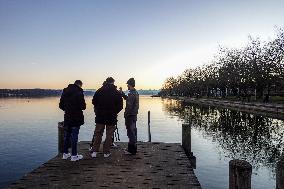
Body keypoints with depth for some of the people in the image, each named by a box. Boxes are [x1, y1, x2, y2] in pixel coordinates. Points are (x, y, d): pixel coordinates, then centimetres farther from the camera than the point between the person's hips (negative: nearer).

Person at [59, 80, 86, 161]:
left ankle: (65, 153, 26)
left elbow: (61, 105, 8)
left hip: (67, 118, 6)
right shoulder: (79, 93, -15)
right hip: (76, 118, -6)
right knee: (74, 136, 1)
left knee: (66, 136, 16)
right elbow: (83, 106, -18)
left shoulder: (65, 92, 6)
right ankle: (74, 155, 8)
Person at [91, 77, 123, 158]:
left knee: (98, 134, 12)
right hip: (111, 117, -2)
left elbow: (94, 102, 5)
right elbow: (120, 106, -4)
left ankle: (94, 151, 11)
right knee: (109, 135, 8)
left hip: (100, 116, 2)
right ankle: (106, 152, 13)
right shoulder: (117, 93, -5)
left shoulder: (99, 91, 0)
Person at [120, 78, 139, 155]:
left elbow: (129, 106, -23)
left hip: (130, 115, -10)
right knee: (133, 131, 17)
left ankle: (131, 150, 4)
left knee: (131, 132, -3)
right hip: (134, 115, 10)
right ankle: (132, 148, 29)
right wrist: (121, 92, 24)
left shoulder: (131, 93, -19)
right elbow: (127, 98, 25)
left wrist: (126, 115, -16)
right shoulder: (136, 92, 12)